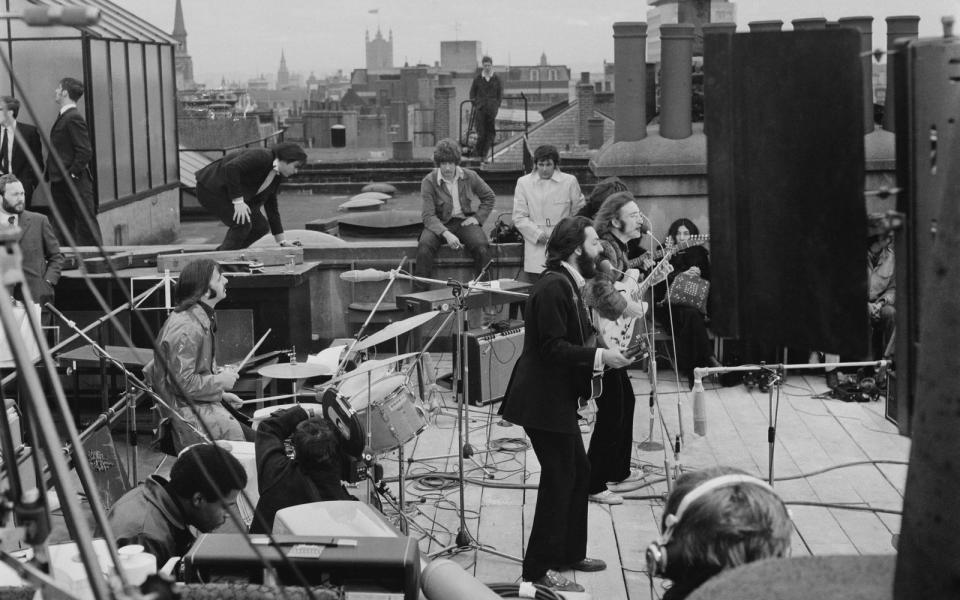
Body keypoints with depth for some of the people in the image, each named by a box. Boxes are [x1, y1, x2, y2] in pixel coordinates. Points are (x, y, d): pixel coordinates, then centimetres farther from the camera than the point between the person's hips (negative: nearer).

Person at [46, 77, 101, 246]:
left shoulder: (73, 118, -14)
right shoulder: (63, 117, 15)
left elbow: (85, 151, -19)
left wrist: (71, 174, -18)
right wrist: (50, 174, 13)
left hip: (75, 182, -10)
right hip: (60, 182, 10)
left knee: (86, 223, -4)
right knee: (64, 227, 11)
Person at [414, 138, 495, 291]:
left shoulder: (470, 177, -1)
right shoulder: (429, 182, -9)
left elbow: (489, 197, 15)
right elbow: (428, 215, -15)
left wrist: (477, 218, -1)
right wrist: (446, 234, -31)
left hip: (464, 221, 2)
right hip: (439, 224, -1)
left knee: (481, 247, -29)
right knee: (424, 247, -32)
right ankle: (419, 294, -24)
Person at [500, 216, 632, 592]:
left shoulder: (567, 285, 12)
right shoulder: (552, 287, -20)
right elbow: (553, 348, -25)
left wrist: (603, 353, 6)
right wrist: (599, 357, -22)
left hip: (558, 398, 10)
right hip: (543, 401, -10)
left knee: (578, 472, 17)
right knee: (559, 478, -4)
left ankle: (569, 553, 29)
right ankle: (538, 571, 4)